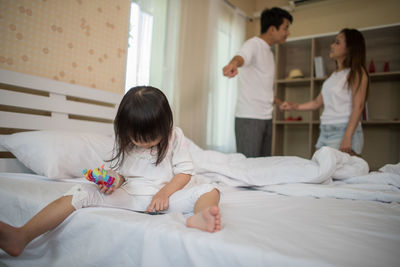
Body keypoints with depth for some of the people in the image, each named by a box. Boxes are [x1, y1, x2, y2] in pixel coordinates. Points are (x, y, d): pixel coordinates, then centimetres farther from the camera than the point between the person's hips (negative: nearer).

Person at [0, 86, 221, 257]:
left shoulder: (175, 137, -4)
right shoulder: (123, 142, 3)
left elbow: (185, 172, -3)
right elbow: (119, 170, 11)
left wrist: (164, 192, -18)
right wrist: (113, 182, -12)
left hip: (166, 195, -1)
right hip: (128, 196, 2)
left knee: (210, 191, -26)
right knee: (82, 191, -18)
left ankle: (198, 217, -63)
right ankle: (21, 237, -28)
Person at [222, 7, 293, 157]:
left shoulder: (268, 51, 21)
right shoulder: (254, 44, -7)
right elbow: (241, 56, -31)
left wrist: (280, 103, 32)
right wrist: (233, 64, -53)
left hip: (266, 118, 9)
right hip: (249, 118, -9)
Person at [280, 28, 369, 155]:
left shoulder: (357, 72, -2)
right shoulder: (334, 75, 20)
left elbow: (358, 106, -11)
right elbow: (318, 102, 23)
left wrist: (347, 139, -20)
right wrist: (294, 106, 15)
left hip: (343, 131, -6)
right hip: (324, 132, 7)